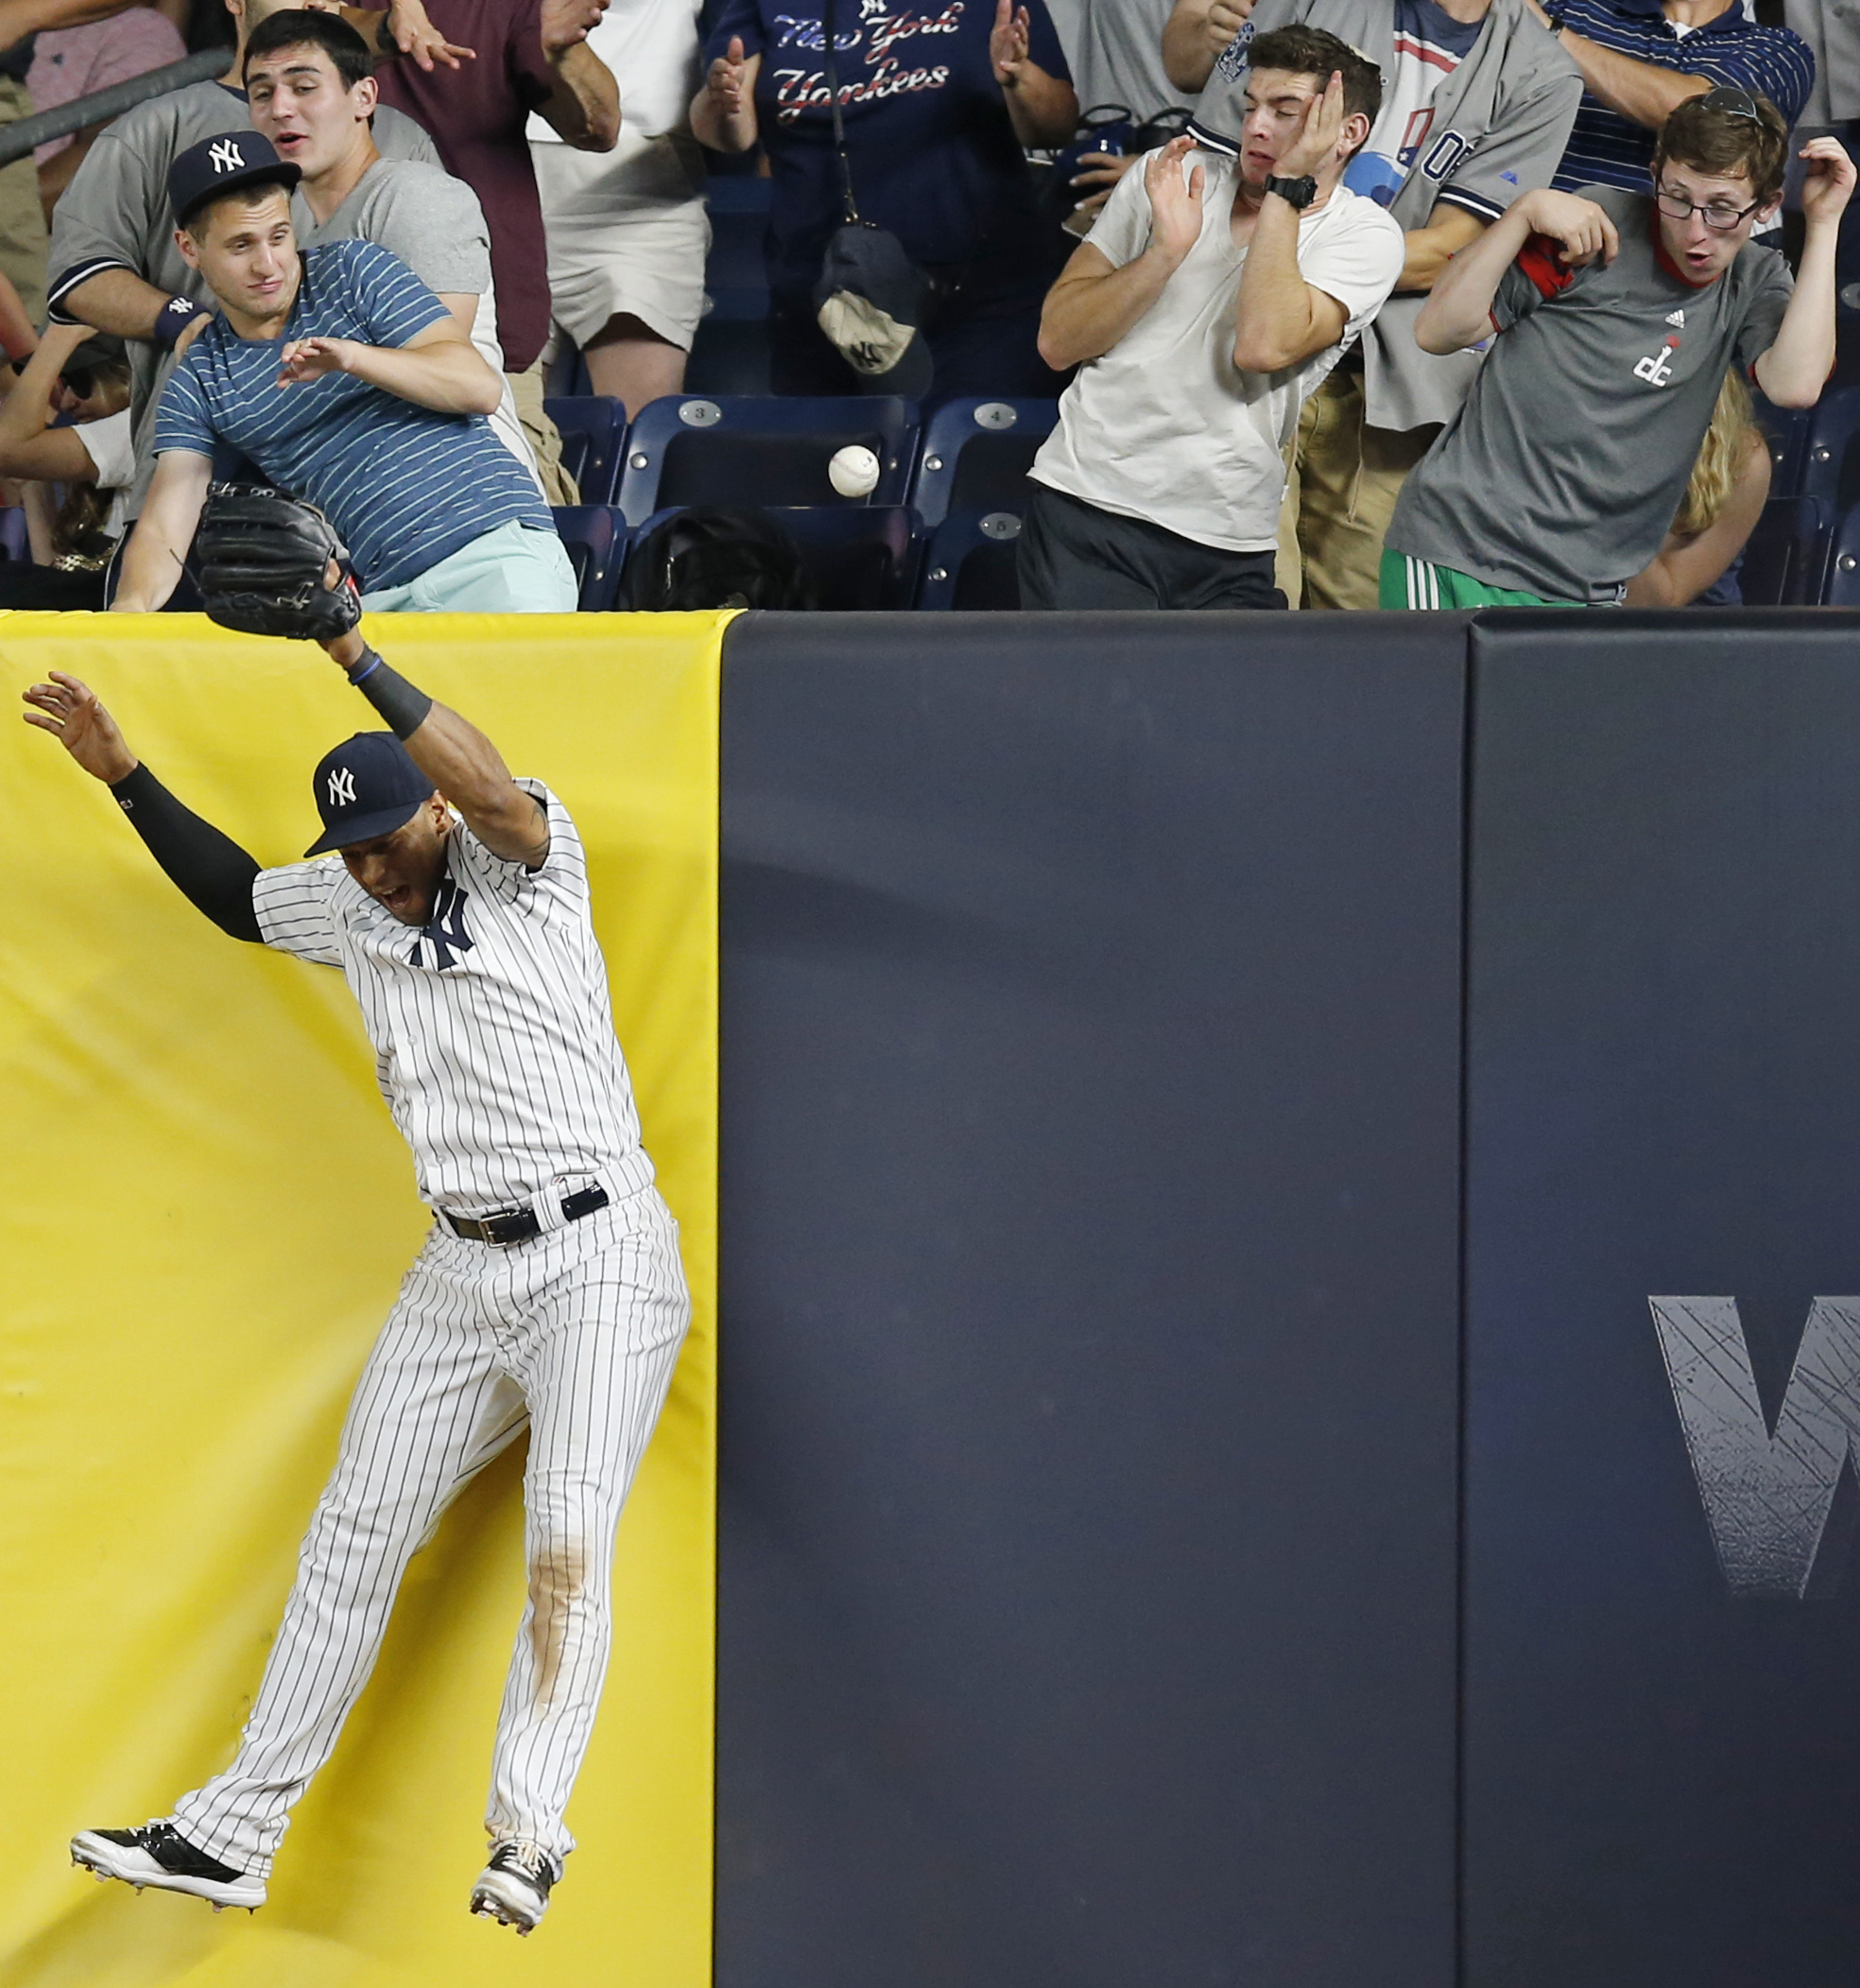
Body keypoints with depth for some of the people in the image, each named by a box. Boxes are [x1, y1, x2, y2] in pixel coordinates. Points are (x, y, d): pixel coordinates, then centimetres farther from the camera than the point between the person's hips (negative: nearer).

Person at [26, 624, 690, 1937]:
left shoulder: (527, 871, -8)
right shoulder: (350, 907, 11)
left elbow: (498, 797, -30)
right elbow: (235, 893, 29)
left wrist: (359, 659, -36)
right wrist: (124, 776, 19)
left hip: (598, 1254, -7)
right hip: (461, 1272, 7)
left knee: (569, 1544, -21)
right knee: (353, 1537, 9)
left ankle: (528, 1838, -23)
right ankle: (232, 1837, 14)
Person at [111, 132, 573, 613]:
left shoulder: (355, 271, 8)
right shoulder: (197, 385, 14)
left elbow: (481, 388, -2)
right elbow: (163, 534, 4)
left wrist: (352, 357, -17)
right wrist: (131, 606, -20)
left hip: (496, 542, -3)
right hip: (382, 597, 3)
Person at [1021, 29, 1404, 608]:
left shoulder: (1364, 236, 1)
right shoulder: (1167, 178, 8)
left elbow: (1262, 347, -18)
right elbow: (1057, 341, 2)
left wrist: (1287, 190, -12)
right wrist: (1165, 251, -12)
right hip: (1085, 503, 0)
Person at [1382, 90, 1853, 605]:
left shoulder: (1755, 282, 8)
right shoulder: (1602, 225, -1)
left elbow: (1796, 386, -13)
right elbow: (1439, 331, -3)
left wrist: (1823, 226, -9)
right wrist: (1527, 211, -15)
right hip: (1459, 548, -3)